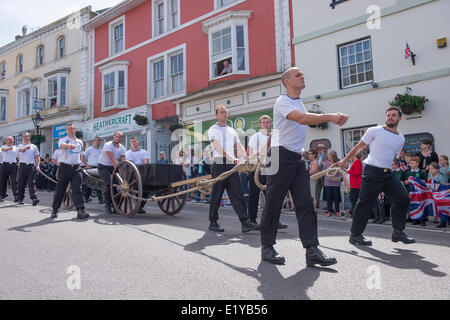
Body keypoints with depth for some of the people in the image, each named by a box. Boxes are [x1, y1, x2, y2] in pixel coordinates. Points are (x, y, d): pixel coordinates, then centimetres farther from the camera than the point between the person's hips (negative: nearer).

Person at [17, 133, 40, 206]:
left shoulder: (34, 147, 14)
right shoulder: (20, 145, 12)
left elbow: (37, 157, 13)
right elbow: (21, 150, -12)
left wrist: (38, 165, -1)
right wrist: (26, 147, -34)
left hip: (31, 166, -1)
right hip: (22, 165, 1)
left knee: (32, 183, -9)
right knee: (21, 183, 5)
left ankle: (34, 198, -17)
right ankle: (20, 198, 16)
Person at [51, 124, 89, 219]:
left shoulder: (80, 142, 15)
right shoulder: (63, 140, 0)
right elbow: (62, 145, -26)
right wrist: (69, 145, -47)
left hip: (76, 168, 2)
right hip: (65, 167, -2)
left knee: (77, 189, -7)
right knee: (60, 190, 5)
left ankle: (80, 211, -13)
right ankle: (54, 209, 22)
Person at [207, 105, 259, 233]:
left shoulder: (232, 130, 23)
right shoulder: (213, 130, 6)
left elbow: (239, 146, 14)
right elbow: (218, 147, -9)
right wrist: (232, 157, -22)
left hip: (231, 165, 5)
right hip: (219, 164, -4)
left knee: (237, 193, -2)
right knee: (216, 194, 0)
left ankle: (245, 223, -7)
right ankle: (213, 222, 12)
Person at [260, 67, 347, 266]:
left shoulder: (299, 102, 20)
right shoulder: (283, 102, -9)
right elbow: (302, 118, -27)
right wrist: (330, 117, -34)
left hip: (297, 158, 8)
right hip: (281, 156, -8)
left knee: (306, 203, -2)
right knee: (273, 203, -2)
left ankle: (312, 250, -3)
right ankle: (267, 248, 11)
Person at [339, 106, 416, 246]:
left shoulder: (401, 139, 15)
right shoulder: (374, 131, 1)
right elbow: (359, 147, 6)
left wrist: (388, 169, 17)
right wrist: (345, 160, 7)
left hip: (388, 174, 6)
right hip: (372, 171, -6)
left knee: (403, 198, -2)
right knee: (365, 203, -5)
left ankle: (398, 232, 11)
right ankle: (355, 235, 5)